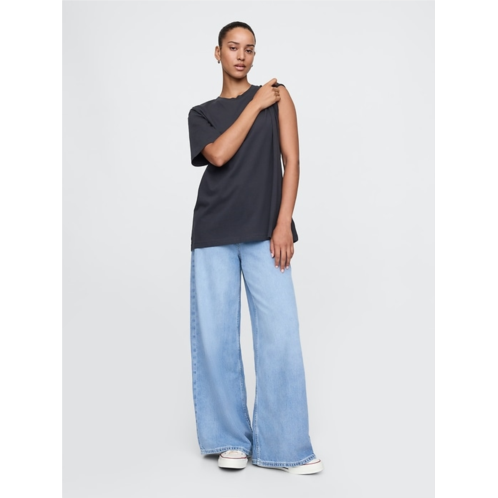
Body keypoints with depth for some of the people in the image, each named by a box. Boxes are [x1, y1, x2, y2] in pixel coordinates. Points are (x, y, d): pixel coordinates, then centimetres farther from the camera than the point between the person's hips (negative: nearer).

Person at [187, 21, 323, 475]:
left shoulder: (277, 95, 11)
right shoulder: (202, 114, 15)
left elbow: (292, 160, 3)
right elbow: (218, 154, -6)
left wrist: (283, 225, -7)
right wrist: (256, 105, -2)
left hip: (265, 233, -1)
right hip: (214, 236, 2)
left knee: (280, 335, -8)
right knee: (215, 337, 0)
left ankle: (283, 446, 2)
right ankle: (232, 439, 14)